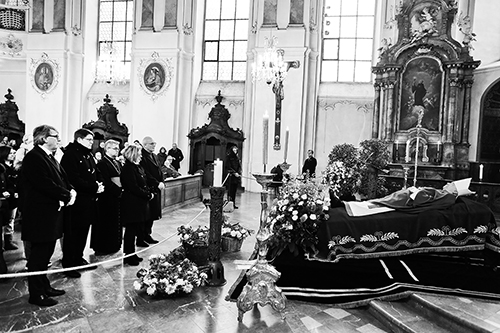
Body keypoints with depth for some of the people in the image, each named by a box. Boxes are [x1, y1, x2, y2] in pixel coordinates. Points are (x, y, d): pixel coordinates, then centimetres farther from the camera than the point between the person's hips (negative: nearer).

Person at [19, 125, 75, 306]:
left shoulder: (50, 158, 15)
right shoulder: (34, 157, -16)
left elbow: (62, 178, 14)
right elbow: (45, 184, -25)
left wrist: (71, 191, -6)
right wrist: (67, 196, -17)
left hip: (51, 212, 10)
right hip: (40, 214, -10)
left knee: (46, 252, 18)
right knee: (39, 254, 1)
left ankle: (44, 287, 30)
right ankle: (36, 294, 13)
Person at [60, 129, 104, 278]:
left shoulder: (88, 156, 16)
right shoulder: (70, 155, -13)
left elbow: (97, 174, 19)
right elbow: (73, 179, -22)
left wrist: (100, 184, -2)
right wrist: (94, 187, -21)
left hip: (89, 201, 9)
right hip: (77, 201, -9)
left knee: (83, 232, 17)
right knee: (72, 234, 0)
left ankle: (78, 259, 30)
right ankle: (68, 265, 11)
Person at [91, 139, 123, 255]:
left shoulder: (118, 163, 15)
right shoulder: (102, 163, -11)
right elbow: (106, 182, -18)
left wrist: (121, 190, -2)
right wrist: (118, 191, -16)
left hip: (117, 197, 8)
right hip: (107, 199, -8)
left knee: (116, 223, 12)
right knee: (105, 223, 2)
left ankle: (113, 246, 23)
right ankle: (102, 249, 13)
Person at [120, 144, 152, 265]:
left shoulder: (138, 167, 13)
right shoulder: (128, 169, -15)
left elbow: (144, 184, 16)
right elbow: (134, 188, -21)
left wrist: (149, 193, -1)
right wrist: (148, 195, -16)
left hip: (139, 204, 9)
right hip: (132, 204, -9)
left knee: (137, 229, 14)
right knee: (131, 230, 0)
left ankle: (132, 254, 26)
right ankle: (129, 257, 12)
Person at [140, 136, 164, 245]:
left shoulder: (154, 155, 16)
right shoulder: (142, 156, -14)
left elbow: (159, 170, 16)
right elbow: (146, 174, -20)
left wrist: (162, 182, 1)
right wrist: (157, 184, -17)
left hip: (156, 189, 9)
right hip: (147, 190, -9)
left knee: (153, 214, 14)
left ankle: (147, 235, 26)